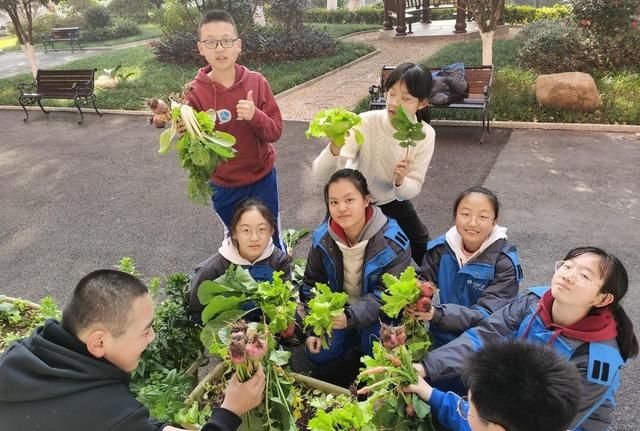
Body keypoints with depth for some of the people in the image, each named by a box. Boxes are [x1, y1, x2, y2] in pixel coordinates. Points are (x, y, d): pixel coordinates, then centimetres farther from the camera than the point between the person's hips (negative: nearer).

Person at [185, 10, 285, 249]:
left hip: (261, 179, 0)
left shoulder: (256, 82, -11)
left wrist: (255, 116, -30)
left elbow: (275, 131, -10)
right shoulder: (196, 92, -13)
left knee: (270, 238, 15)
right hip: (223, 185, 1)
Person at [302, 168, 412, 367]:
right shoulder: (322, 238, -15)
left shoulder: (393, 241, -27)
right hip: (339, 307, 4)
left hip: (379, 312, -3)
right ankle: (357, 335, 18)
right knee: (319, 355, -7)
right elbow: (312, 284, -1)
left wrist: (351, 316, -43)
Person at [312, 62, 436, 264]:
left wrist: (400, 181, -39)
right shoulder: (366, 123, -31)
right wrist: (335, 147, -56)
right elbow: (321, 174, -36)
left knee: (425, 252, 16)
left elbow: (412, 190, -16)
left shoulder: (425, 134, -22)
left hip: (392, 201, 3)